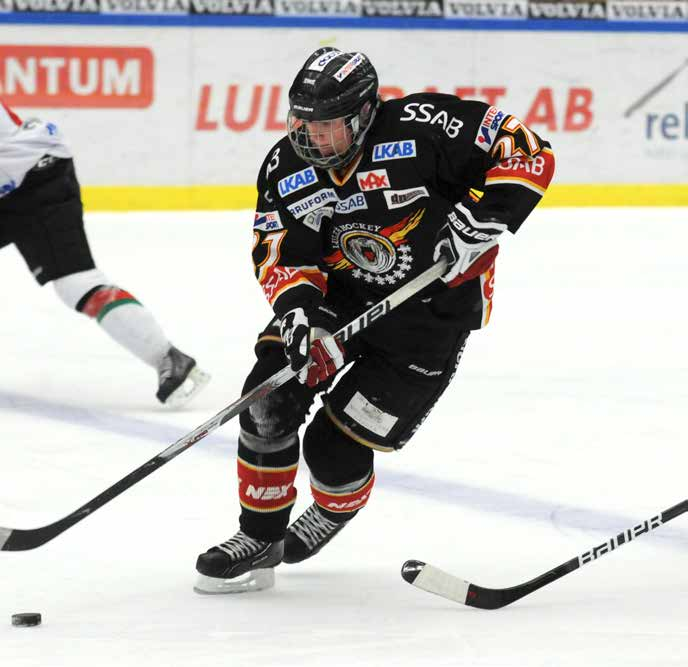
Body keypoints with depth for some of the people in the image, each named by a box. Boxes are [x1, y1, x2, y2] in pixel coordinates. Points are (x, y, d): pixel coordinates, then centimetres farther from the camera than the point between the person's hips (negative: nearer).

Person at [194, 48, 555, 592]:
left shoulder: (421, 129, -25)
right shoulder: (289, 166, -9)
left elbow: (527, 151, -23)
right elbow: (280, 250, -5)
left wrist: (481, 217, -33)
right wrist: (294, 300, -25)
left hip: (432, 311, -5)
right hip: (342, 296, 5)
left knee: (334, 446, -7)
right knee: (271, 398, -15)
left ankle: (337, 510, 31)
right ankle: (259, 540, 3)